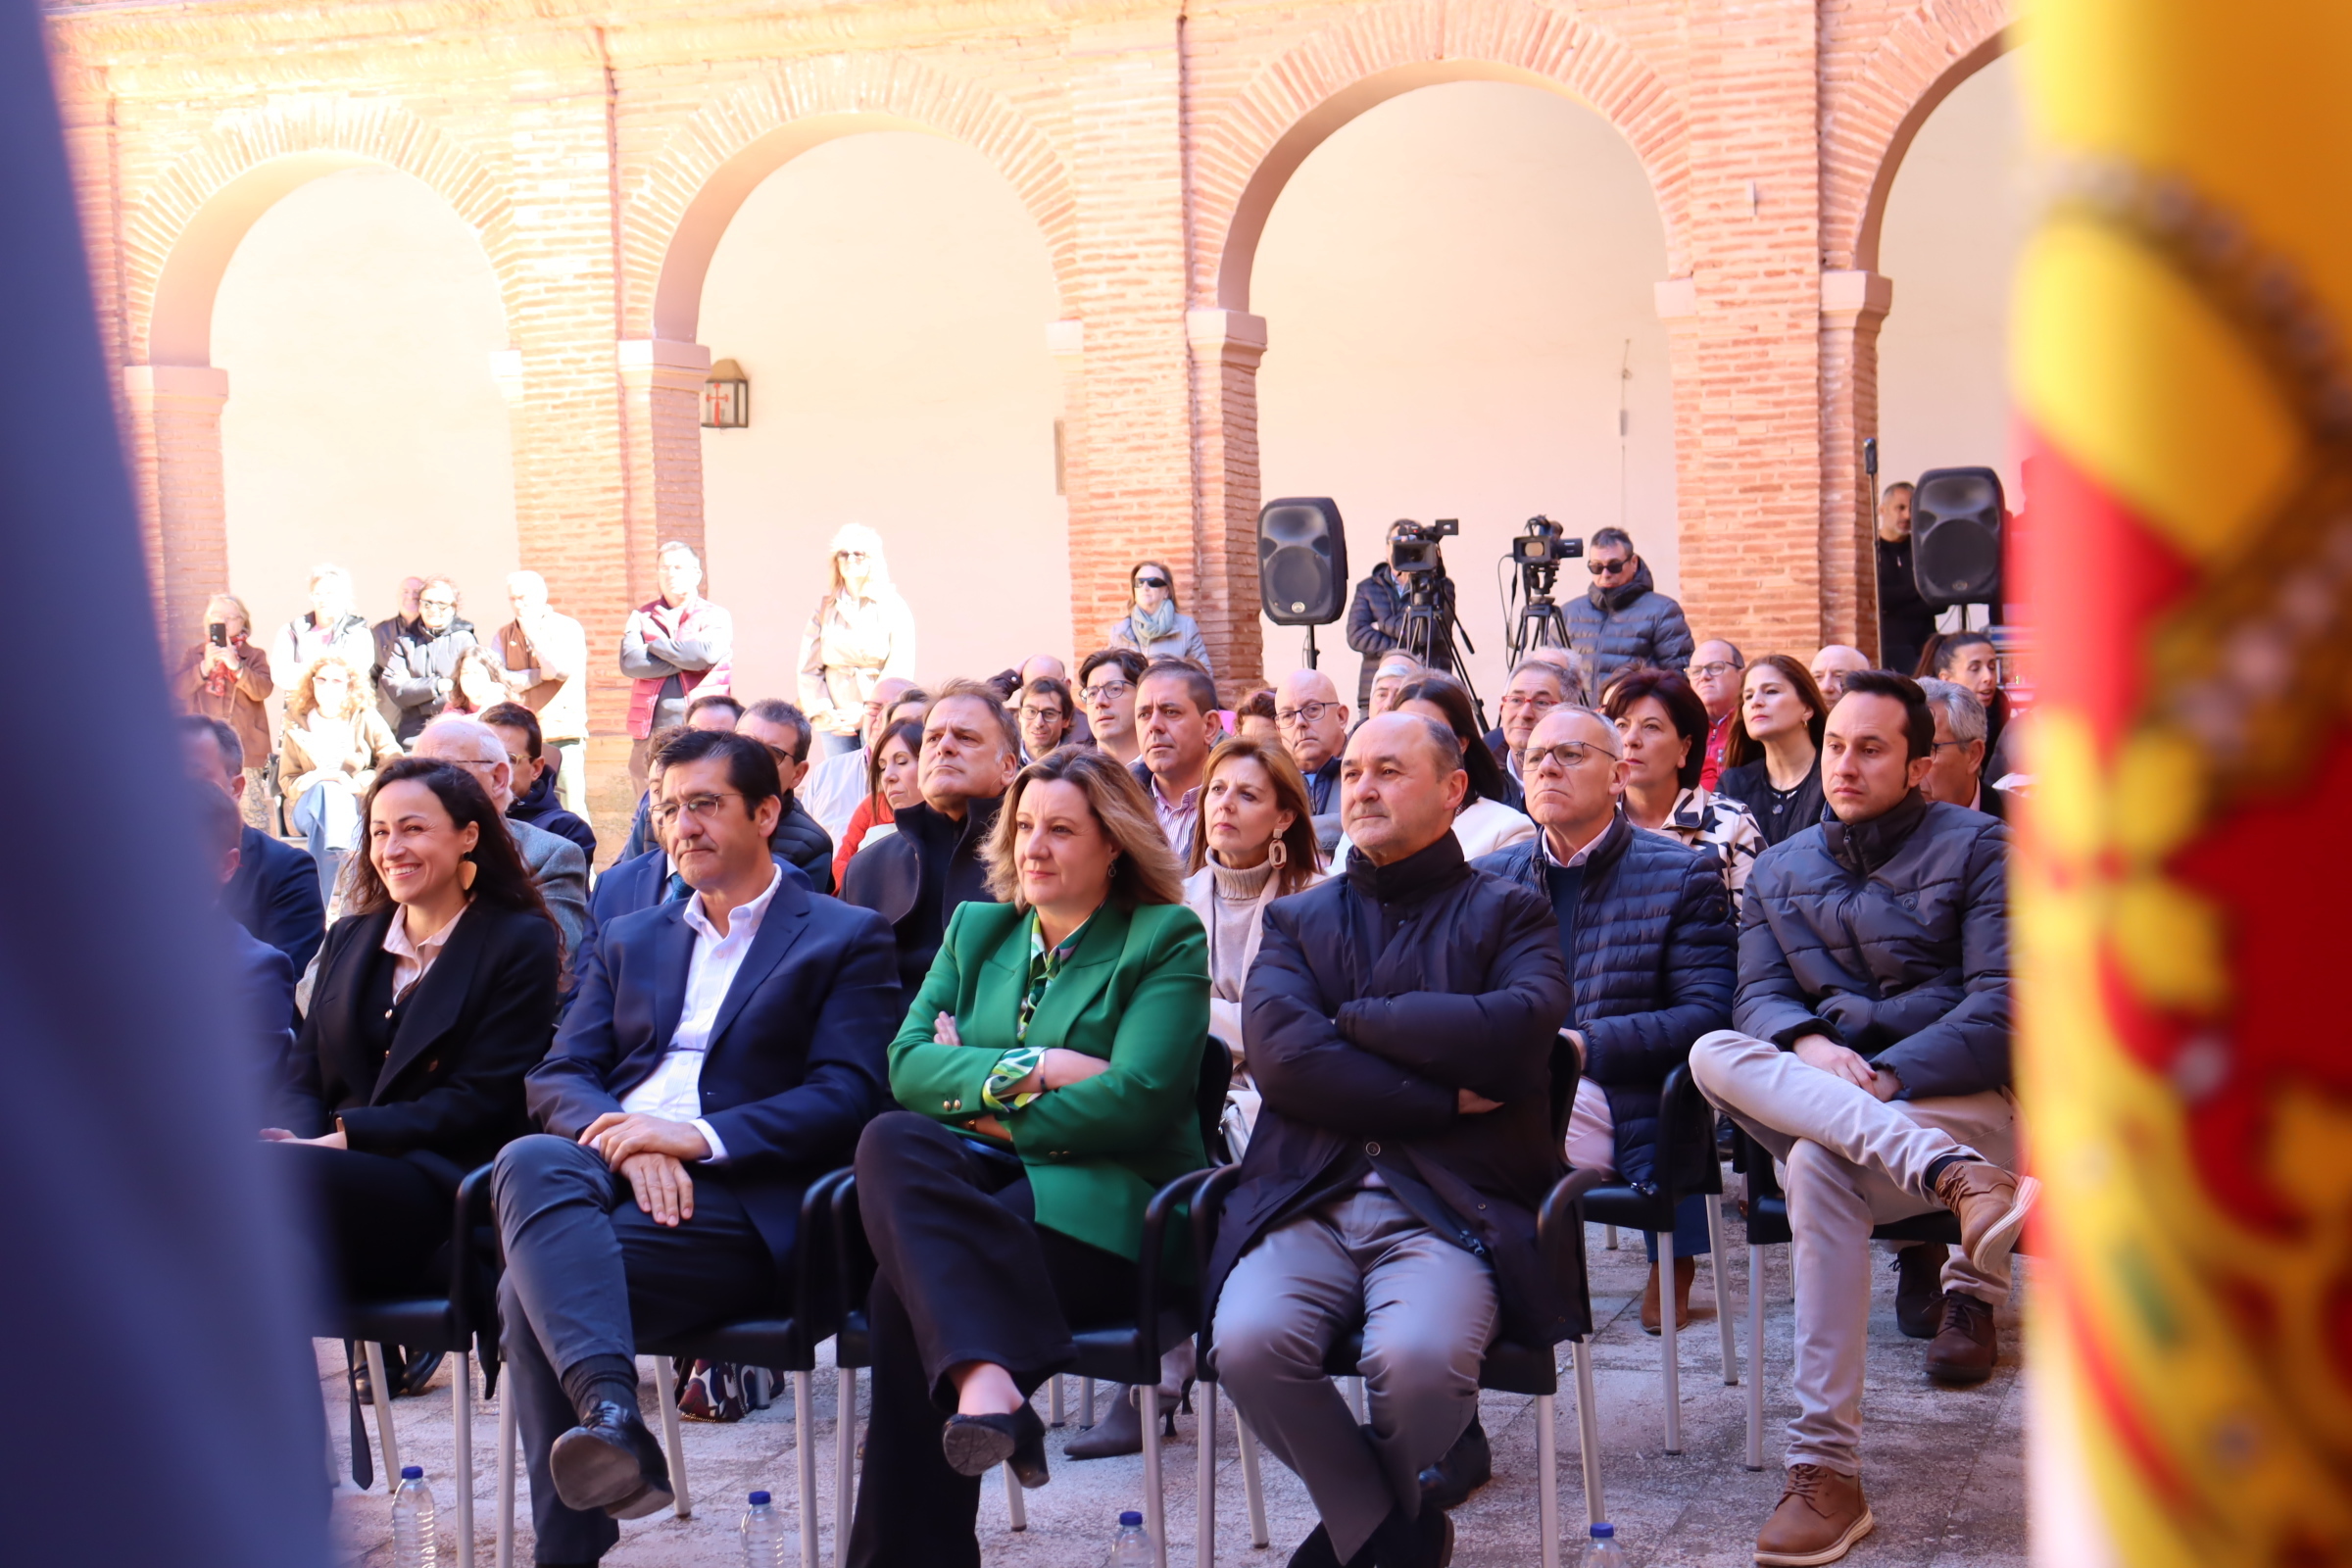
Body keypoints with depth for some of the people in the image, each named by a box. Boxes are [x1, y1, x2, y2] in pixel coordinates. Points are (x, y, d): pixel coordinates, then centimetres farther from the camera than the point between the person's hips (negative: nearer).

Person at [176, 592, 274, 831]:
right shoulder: (193, 656, 15)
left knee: (252, 814, -7)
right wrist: (204, 667, -13)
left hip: (245, 747, -2)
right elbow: (178, 690, 1)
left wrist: (235, 666, -20)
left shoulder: (254, 656, 9)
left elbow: (262, 690, -8)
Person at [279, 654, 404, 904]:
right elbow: (287, 780, 7)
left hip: (359, 805, -1)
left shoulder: (366, 718, 6)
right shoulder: (297, 723, 10)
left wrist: (359, 783, -19)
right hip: (309, 806, 1)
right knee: (327, 790, -35)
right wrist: (315, 778, -16)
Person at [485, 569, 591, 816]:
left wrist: (534, 634, -5)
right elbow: (500, 680, 0)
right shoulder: (504, 635, 13)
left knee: (571, 811, -8)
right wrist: (541, 674, -8)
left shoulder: (568, 628, 4)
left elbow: (562, 670, -12)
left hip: (563, 733, -3)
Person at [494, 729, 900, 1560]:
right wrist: (626, 1142, -11)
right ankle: (610, 1410, -49)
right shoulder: (628, 941, 26)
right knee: (529, 1161, -34)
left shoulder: (845, 938, 10)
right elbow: (555, 1077, 13)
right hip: (608, 1169, 4)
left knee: (533, 1289, -30)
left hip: (736, 1194, -4)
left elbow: (847, 1096, -3)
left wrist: (697, 1136, -16)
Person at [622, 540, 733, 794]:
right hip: (651, 732, 3)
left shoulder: (716, 617, 8)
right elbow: (630, 662, -3)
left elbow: (707, 653, -14)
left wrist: (655, 645, -2)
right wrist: (684, 660, -7)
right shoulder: (641, 617, 15)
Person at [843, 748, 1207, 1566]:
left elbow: (1137, 1099, -10)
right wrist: (1031, 1069, -9)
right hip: (979, 1183, 5)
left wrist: (984, 1100, -7)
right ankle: (987, 1386, -50)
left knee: (908, 1290, -32)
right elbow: (908, 1062, 6)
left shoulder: (1166, 940, 6)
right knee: (891, 1140, -34)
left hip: (1101, 1199, -4)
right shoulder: (976, 930, 22)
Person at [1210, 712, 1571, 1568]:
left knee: (1417, 1355, -32)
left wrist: (1354, 1021, -2)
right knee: (1248, 1341, -29)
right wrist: (1442, 1097, -8)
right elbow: (1279, 1056, -1)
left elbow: (1522, 1028, -9)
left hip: (1451, 1205, -2)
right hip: (1308, 1200, 2)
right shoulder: (1297, 919, 19)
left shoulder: (1507, 912, 14)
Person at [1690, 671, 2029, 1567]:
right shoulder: (1781, 870, 19)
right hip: (1808, 1104, 4)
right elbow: (1758, 996, 6)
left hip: (1970, 1097, -4)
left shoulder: (1977, 848, 4)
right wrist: (1808, 1047, -20)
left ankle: (1826, 1471, -38)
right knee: (1714, 1055, -30)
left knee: (1822, 1162, -37)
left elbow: (2006, 1007, -8)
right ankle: (1956, 1177, -48)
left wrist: (1883, 1079, -22)